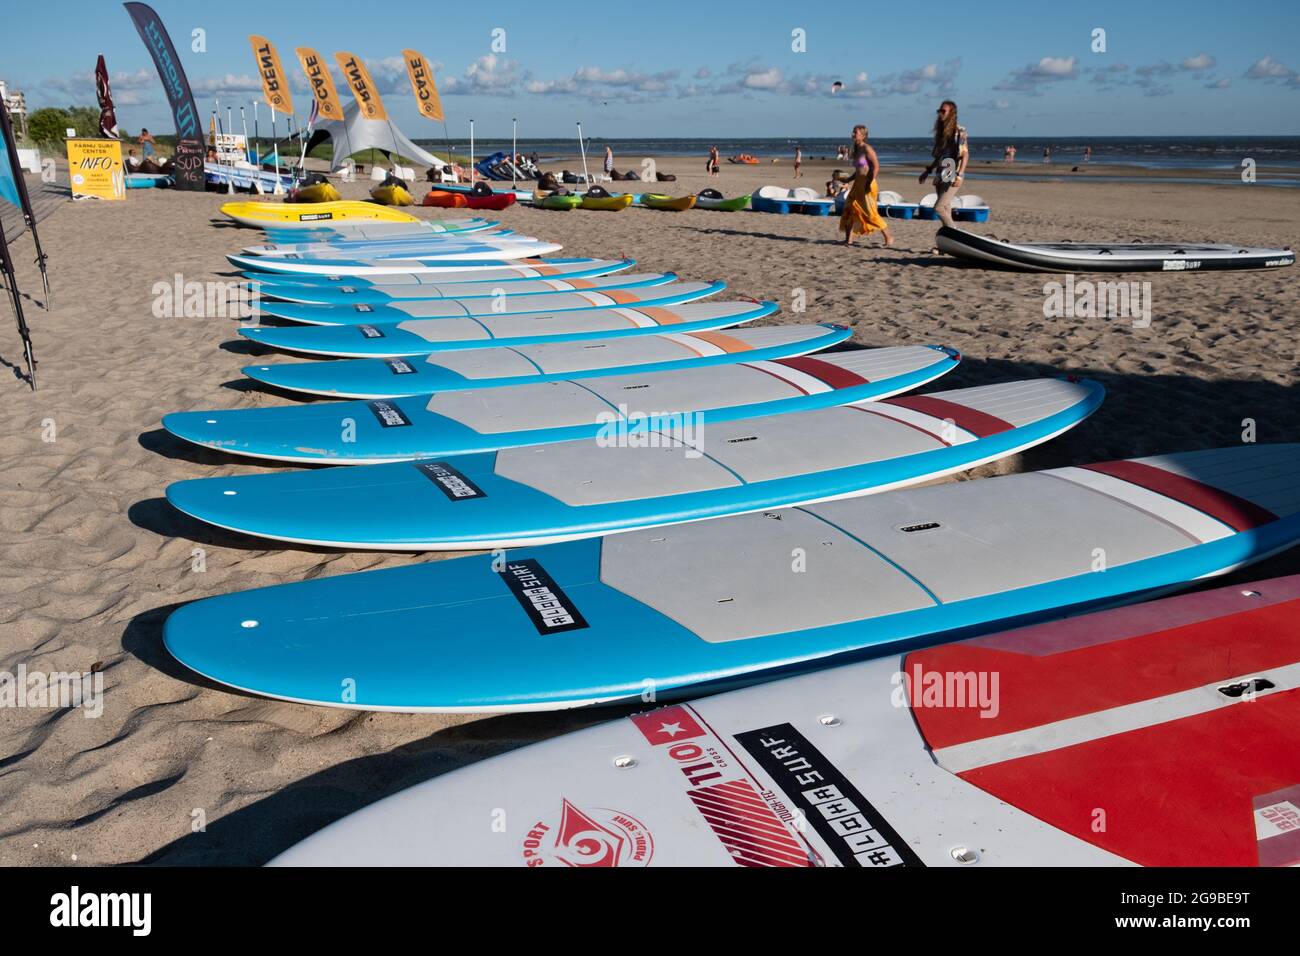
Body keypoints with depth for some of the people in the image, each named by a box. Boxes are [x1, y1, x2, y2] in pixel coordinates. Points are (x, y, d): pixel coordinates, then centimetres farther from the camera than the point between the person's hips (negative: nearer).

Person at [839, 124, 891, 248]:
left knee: (871, 214, -6)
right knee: (849, 211, 3)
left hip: (867, 184, -9)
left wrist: (869, 183, -23)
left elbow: (876, 167, -18)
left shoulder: (867, 149, -12)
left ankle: (888, 238, 6)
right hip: (858, 184, 9)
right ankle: (849, 240, 7)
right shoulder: (856, 150, 14)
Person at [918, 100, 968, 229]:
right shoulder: (941, 132, 13)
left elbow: (965, 154, -13)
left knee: (939, 208, -17)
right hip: (941, 176, 8)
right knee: (946, 210, 8)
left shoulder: (959, 131, -8)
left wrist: (959, 175, -23)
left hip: (952, 177, -8)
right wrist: (927, 171, 19)